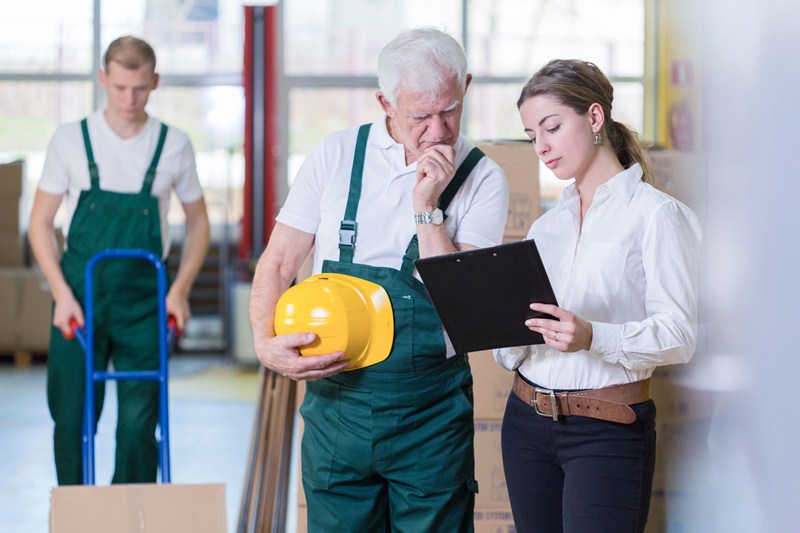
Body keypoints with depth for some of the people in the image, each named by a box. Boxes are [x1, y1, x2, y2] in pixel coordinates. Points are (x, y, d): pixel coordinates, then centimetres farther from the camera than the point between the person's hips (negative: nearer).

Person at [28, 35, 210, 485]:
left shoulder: (174, 145, 1)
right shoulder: (71, 140, 0)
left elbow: (198, 223, 11)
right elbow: (41, 221, 4)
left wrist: (180, 290, -3)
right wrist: (62, 293, -7)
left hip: (144, 301, 0)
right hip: (79, 301, 0)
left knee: (139, 424, 0)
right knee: (72, 420, 3)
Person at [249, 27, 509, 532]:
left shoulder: (482, 179, -4)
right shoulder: (335, 155, 1)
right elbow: (278, 263, 3)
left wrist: (427, 206, -18)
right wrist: (266, 343, -13)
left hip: (430, 413, -1)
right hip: (335, 398, 2)